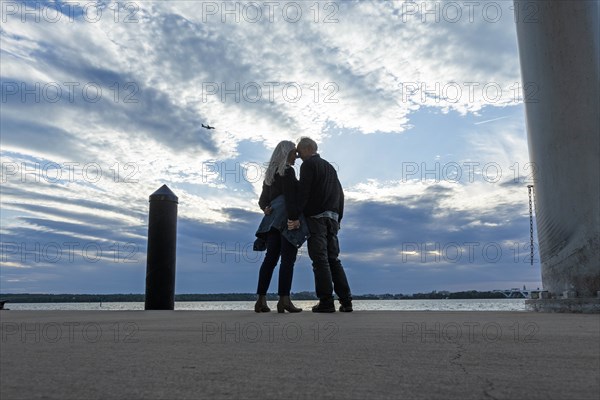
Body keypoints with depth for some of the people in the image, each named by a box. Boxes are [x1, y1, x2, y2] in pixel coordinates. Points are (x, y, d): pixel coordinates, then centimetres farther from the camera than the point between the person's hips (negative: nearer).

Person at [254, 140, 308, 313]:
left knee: (270, 258, 2)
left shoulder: (270, 174, 23)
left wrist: (266, 209, 2)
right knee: (288, 258, -10)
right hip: (287, 218, -8)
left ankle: (261, 299, -3)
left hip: (274, 219, 8)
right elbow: (290, 197, -15)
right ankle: (284, 299, -15)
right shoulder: (287, 171, -4)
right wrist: (294, 219, -20)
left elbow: (262, 200, 20)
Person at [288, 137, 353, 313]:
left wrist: (295, 217, -16)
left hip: (315, 217, -7)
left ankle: (326, 302, -9)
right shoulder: (330, 167, 23)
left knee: (320, 260, -7)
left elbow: (303, 191, -13)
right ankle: (346, 301, 4)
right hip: (332, 219, 7)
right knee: (334, 259, 7)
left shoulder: (308, 164, 0)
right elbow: (340, 194, 20)